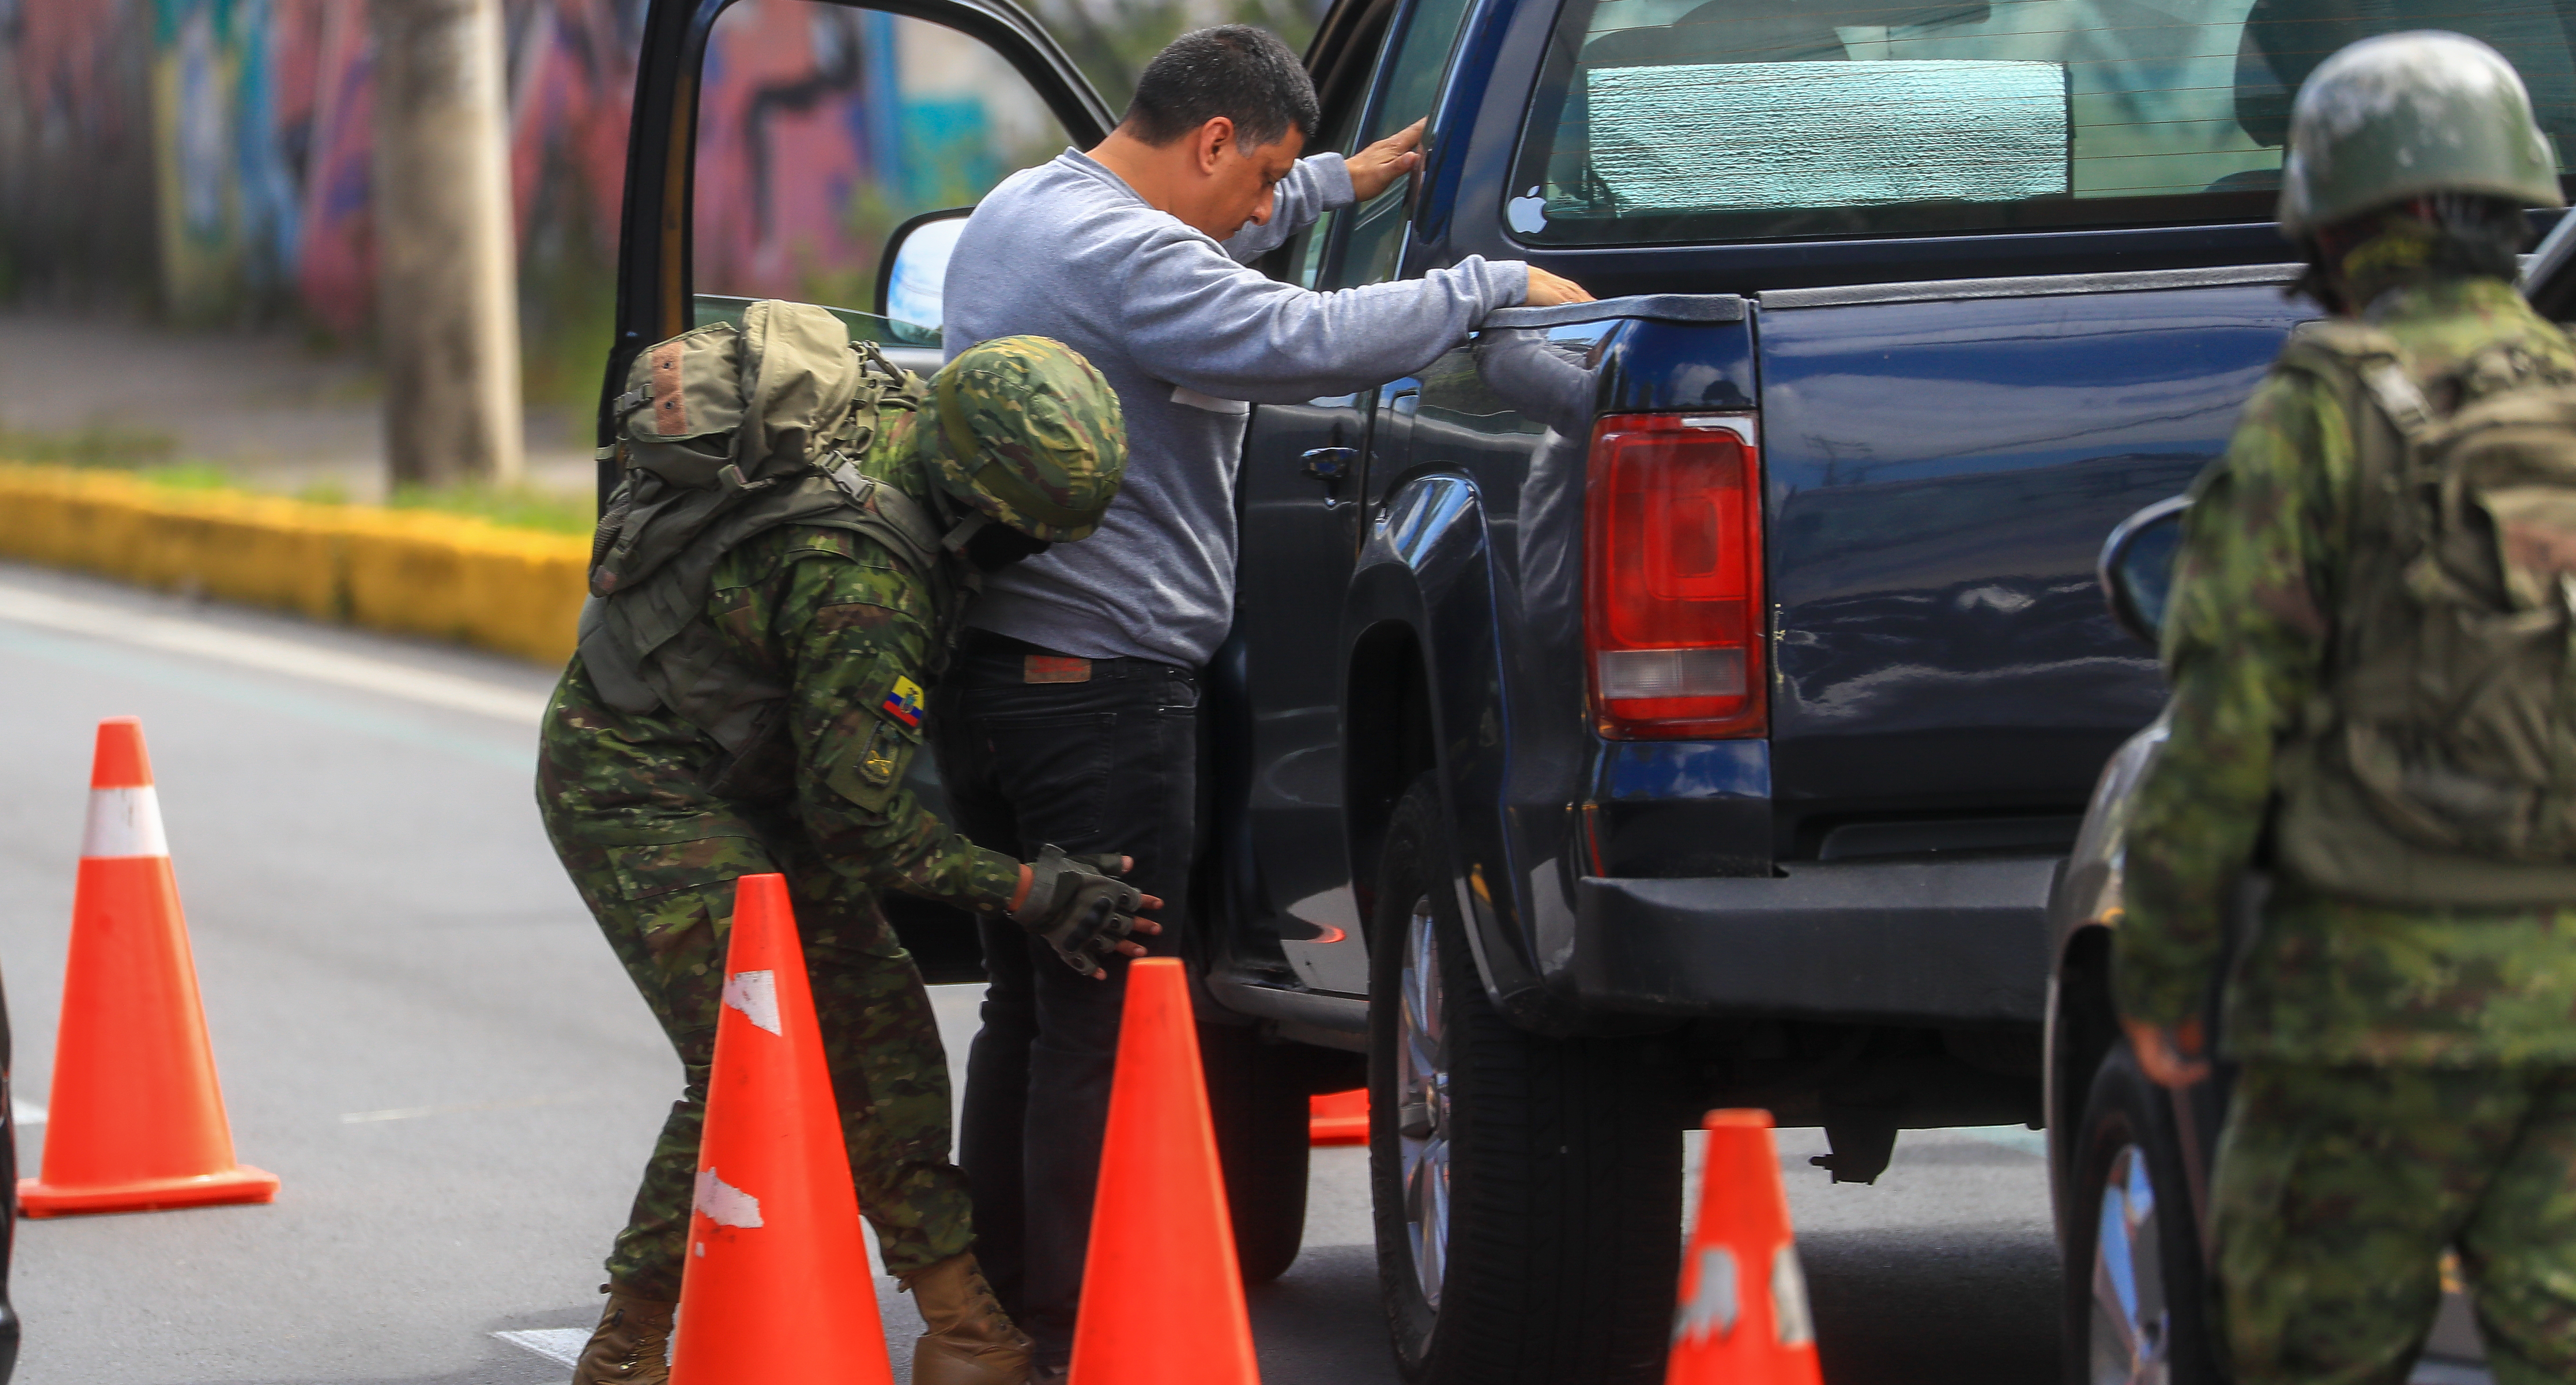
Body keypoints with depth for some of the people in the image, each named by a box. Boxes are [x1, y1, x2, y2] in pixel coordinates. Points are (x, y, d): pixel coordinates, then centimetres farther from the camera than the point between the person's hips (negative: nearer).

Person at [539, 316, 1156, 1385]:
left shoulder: (896, 414, -10)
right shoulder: (864, 584, -34)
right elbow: (860, 818, -25)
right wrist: (1030, 894, -20)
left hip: (745, 776, 9)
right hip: (635, 782, -9)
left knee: (880, 1034, 4)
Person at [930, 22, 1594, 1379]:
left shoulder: (1022, 210, 14)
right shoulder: (1122, 254, -19)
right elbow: (1305, 340, -30)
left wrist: (1340, 184, 38)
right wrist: (1494, 287, -21)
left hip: (987, 673, 10)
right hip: (1096, 685, -10)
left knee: (1028, 1009, 15)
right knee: (1101, 1027, -6)